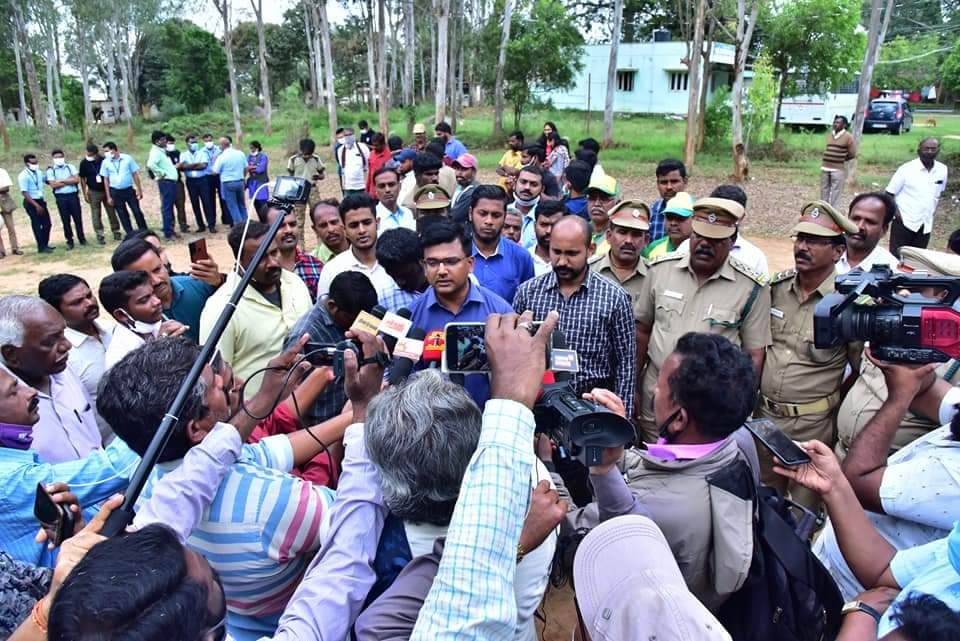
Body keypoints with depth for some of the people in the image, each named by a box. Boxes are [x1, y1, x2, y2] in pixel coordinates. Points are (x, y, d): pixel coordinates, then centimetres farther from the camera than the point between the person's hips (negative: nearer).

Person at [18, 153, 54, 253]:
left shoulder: (39, 173, 6)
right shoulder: (23, 176, -15)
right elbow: (25, 193, -18)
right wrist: (36, 205, -23)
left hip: (41, 201, 7)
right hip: (31, 203, -7)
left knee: (47, 223, 11)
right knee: (37, 225, 0)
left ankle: (45, 244, 25)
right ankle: (41, 247, 8)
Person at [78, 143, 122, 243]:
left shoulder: (104, 160, -9)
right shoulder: (84, 163, -7)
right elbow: (82, 179, 0)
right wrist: (85, 194, -1)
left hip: (107, 190, 0)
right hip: (94, 192, 0)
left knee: (112, 212, 7)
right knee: (96, 215, 1)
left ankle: (116, 232, 19)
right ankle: (100, 235, 6)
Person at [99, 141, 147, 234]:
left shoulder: (127, 158, -5)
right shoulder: (105, 162, -1)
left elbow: (135, 174, 0)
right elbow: (106, 180, 4)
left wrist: (139, 190, -3)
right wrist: (108, 197, 1)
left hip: (129, 189, -1)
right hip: (115, 192, 1)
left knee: (137, 212, 3)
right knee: (123, 215, 6)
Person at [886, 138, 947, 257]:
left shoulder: (942, 170, 2)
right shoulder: (906, 169, -13)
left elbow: (939, 192, 19)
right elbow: (889, 193, -8)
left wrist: (933, 209, 10)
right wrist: (895, 211, -16)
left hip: (926, 224, 5)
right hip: (904, 221, -5)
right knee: (896, 256, 0)